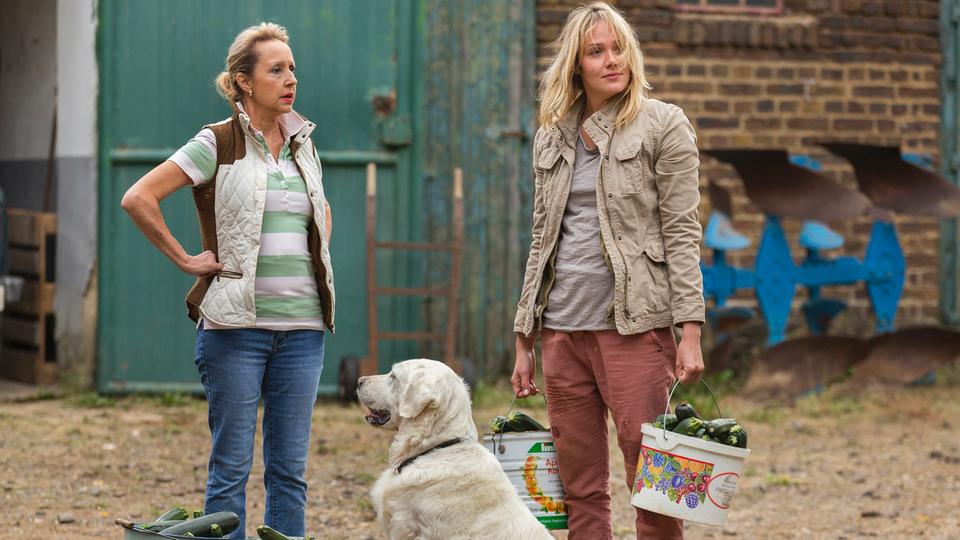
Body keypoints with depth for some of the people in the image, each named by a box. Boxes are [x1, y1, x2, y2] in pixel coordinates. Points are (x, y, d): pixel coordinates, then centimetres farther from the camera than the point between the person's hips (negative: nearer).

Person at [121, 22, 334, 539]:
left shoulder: (303, 145, 13)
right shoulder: (218, 143, -4)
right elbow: (138, 198, -10)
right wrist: (185, 259, -8)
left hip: (302, 326, 5)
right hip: (236, 323, -5)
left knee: (290, 468, 6)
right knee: (231, 466, -2)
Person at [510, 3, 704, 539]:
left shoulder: (663, 125, 0)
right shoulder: (552, 138, 15)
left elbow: (682, 233, -5)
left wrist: (690, 331, -13)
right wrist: (525, 339, 15)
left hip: (634, 324, -5)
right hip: (564, 327, 5)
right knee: (580, 490, 6)